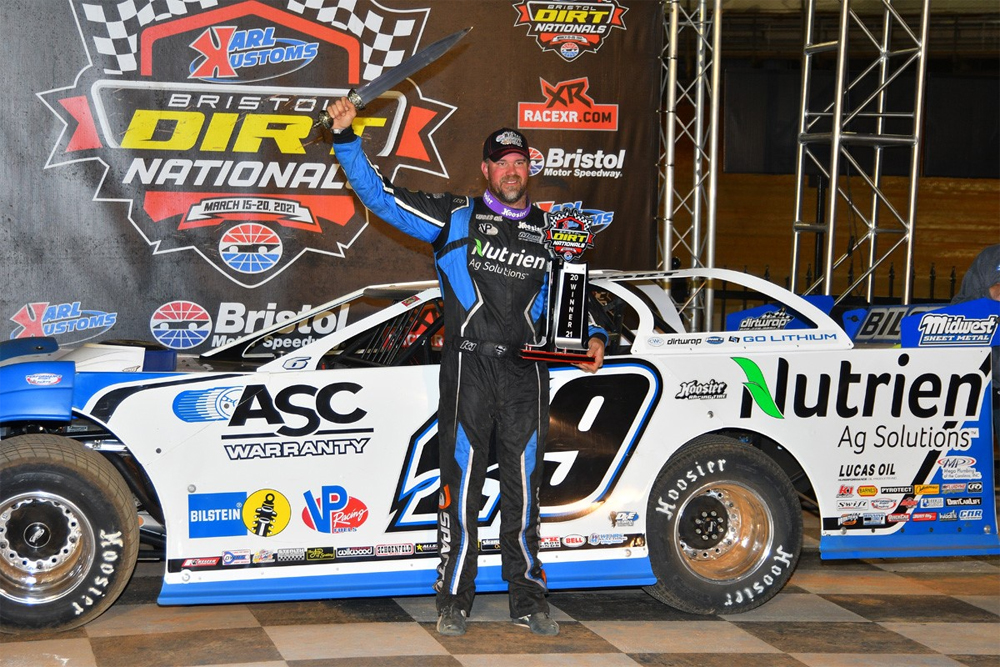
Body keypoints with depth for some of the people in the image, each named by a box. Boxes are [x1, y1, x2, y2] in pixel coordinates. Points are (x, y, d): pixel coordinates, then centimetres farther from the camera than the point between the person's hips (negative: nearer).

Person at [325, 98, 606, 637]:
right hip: (468, 368, -2)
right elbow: (379, 196, 5)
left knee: (523, 486, 6)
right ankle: (454, 600, 7)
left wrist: (592, 337, 4)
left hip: (526, 373, 3)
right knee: (461, 481, -3)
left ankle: (528, 599, 15)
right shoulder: (454, 217, 6)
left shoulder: (549, 232, 15)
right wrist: (345, 137, -3)